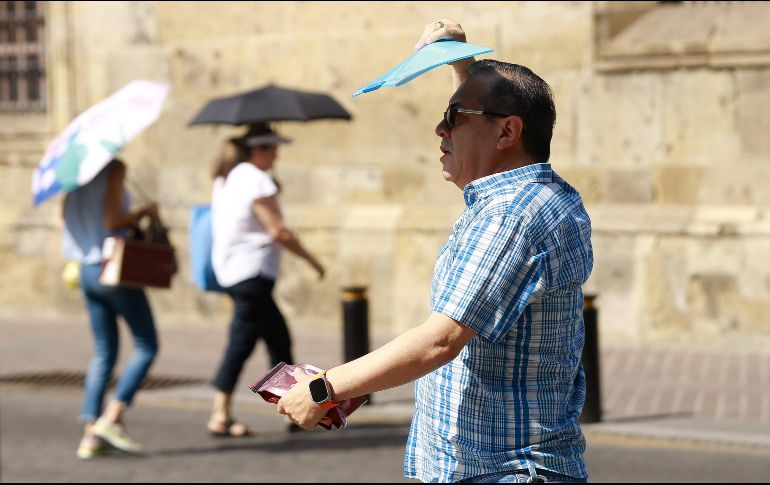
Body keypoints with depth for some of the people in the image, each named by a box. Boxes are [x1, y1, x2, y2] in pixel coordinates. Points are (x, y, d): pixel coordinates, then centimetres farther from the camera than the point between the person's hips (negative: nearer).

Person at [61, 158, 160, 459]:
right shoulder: (113, 169, -11)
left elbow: (68, 218, 12)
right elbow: (113, 221, -20)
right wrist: (145, 212, -4)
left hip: (86, 272, 8)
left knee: (104, 353, 11)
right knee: (146, 347, 2)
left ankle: (90, 434, 3)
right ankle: (111, 419, -9)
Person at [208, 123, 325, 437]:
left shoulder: (226, 178, 13)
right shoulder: (256, 180, -16)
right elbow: (279, 231, -18)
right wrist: (311, 260, -8)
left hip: (229, 267, 10)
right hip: (251, 272, -10)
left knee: (278, 338, 13)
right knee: (241, 343, -5)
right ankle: (220, 416, -1)